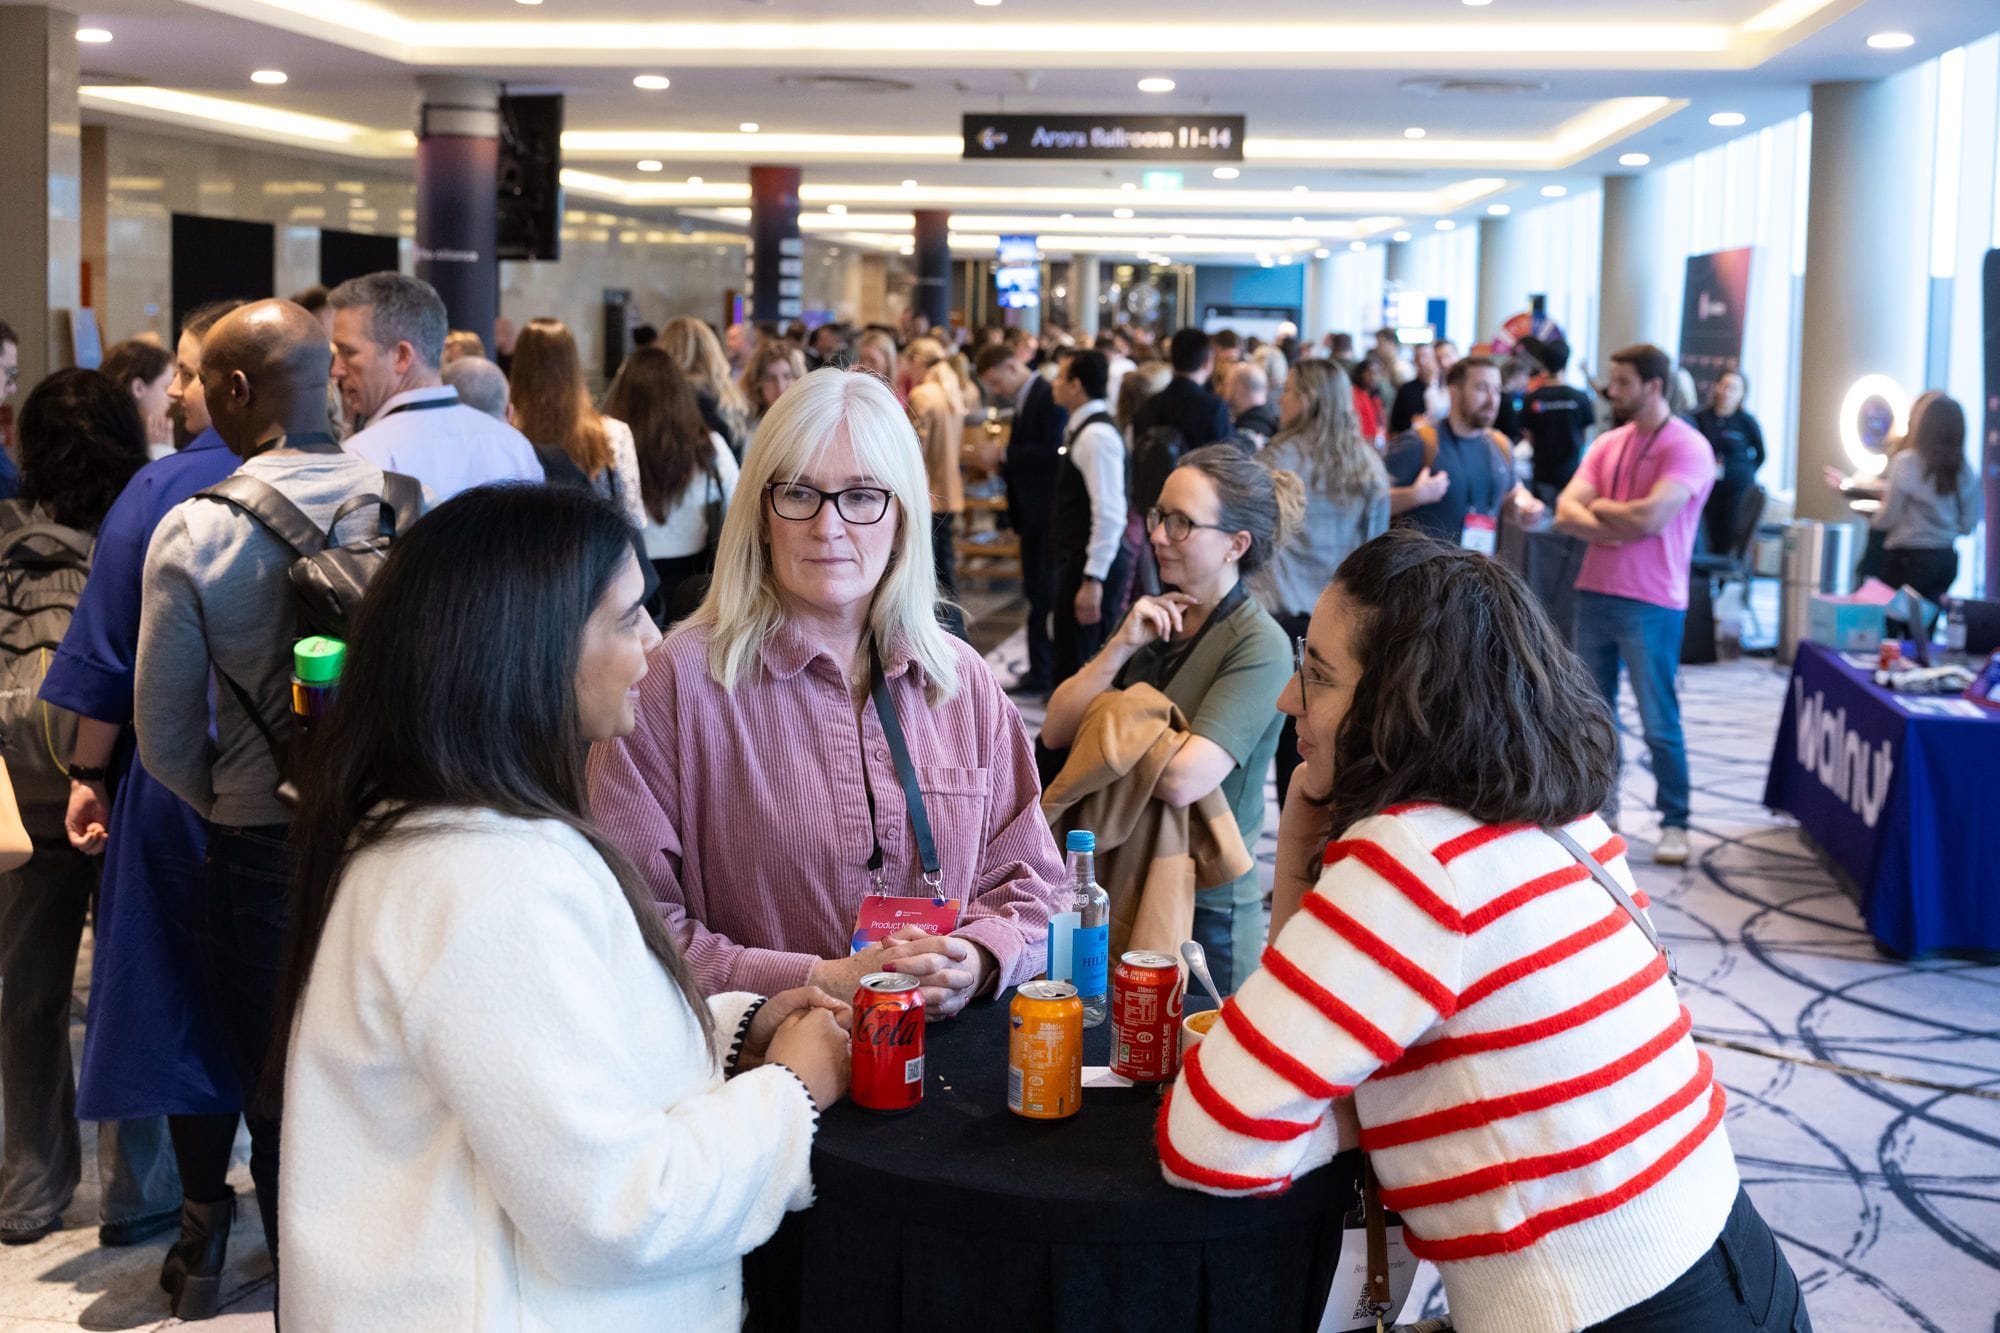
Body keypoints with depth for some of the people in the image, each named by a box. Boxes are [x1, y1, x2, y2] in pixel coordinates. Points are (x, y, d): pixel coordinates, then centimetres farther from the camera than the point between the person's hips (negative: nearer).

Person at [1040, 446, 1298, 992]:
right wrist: (1121, 647, -14)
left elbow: (1181, 780, -29)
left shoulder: (1259, 648, -18)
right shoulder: (1153, 617, 3)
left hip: (1202, 908, -6)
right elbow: (1056, 731, -1)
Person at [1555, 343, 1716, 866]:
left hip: (1650, 604, -6)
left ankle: (1674, 823, 8)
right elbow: (1566, 512, 1)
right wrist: (1619, 528, -16)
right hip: (1594, 593, 6)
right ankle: (1602, 809, 26)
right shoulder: (1607, 443, 10)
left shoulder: (1687, 447, -10)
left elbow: (1650, 515, -22)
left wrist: (1599, 506, -4)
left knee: (1659, 723, -2)